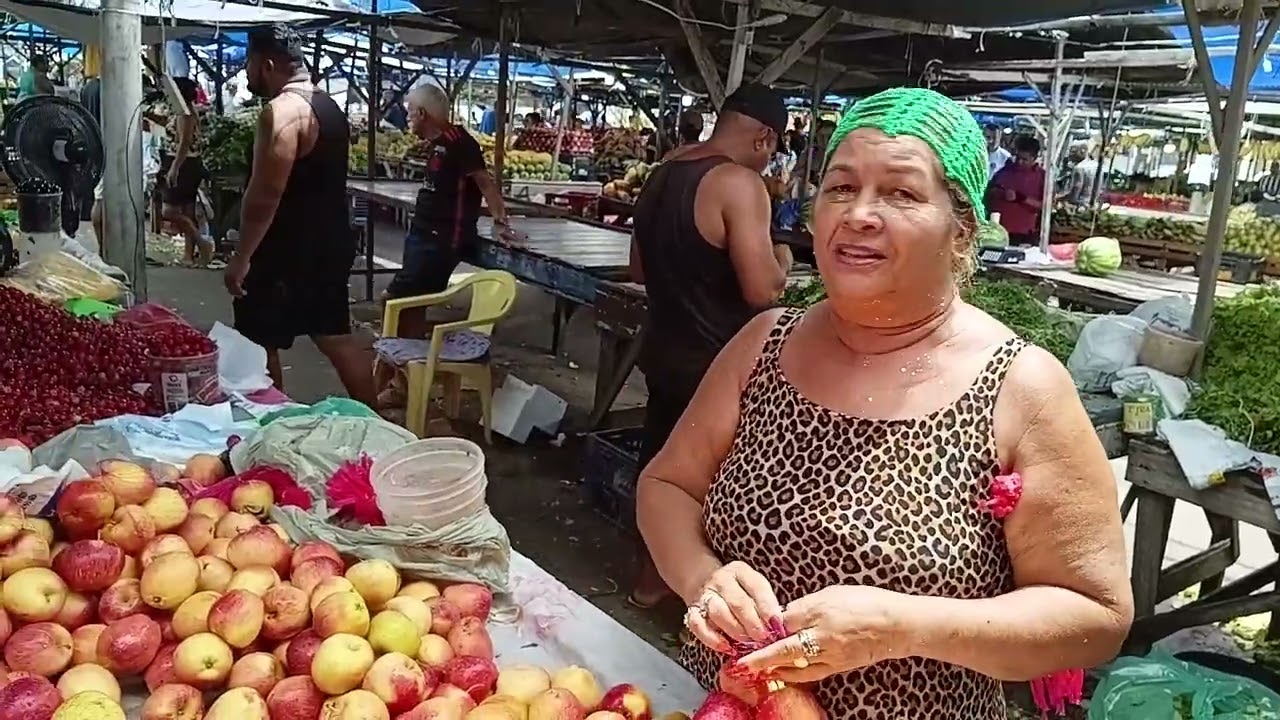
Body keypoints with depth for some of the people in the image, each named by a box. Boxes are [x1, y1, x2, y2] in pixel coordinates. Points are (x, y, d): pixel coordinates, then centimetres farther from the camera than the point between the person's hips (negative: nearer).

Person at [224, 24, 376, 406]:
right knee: (335, 336, 14)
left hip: (289, 252, -9)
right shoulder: (328, 105, 13)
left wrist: (242, 256, -18)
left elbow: (265, 194, -23)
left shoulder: (282, 110, -17)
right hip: (330, 244, 9)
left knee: (258, 346, 3)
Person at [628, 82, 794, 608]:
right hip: (714, 361, -9)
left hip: (663, 349, 9)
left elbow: (640, 268, 18)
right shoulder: (739, 183, -18)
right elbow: (762, 291, -23)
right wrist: (780, 262, -4)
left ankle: (652, 576, 36)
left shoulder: (663, 174, 8)